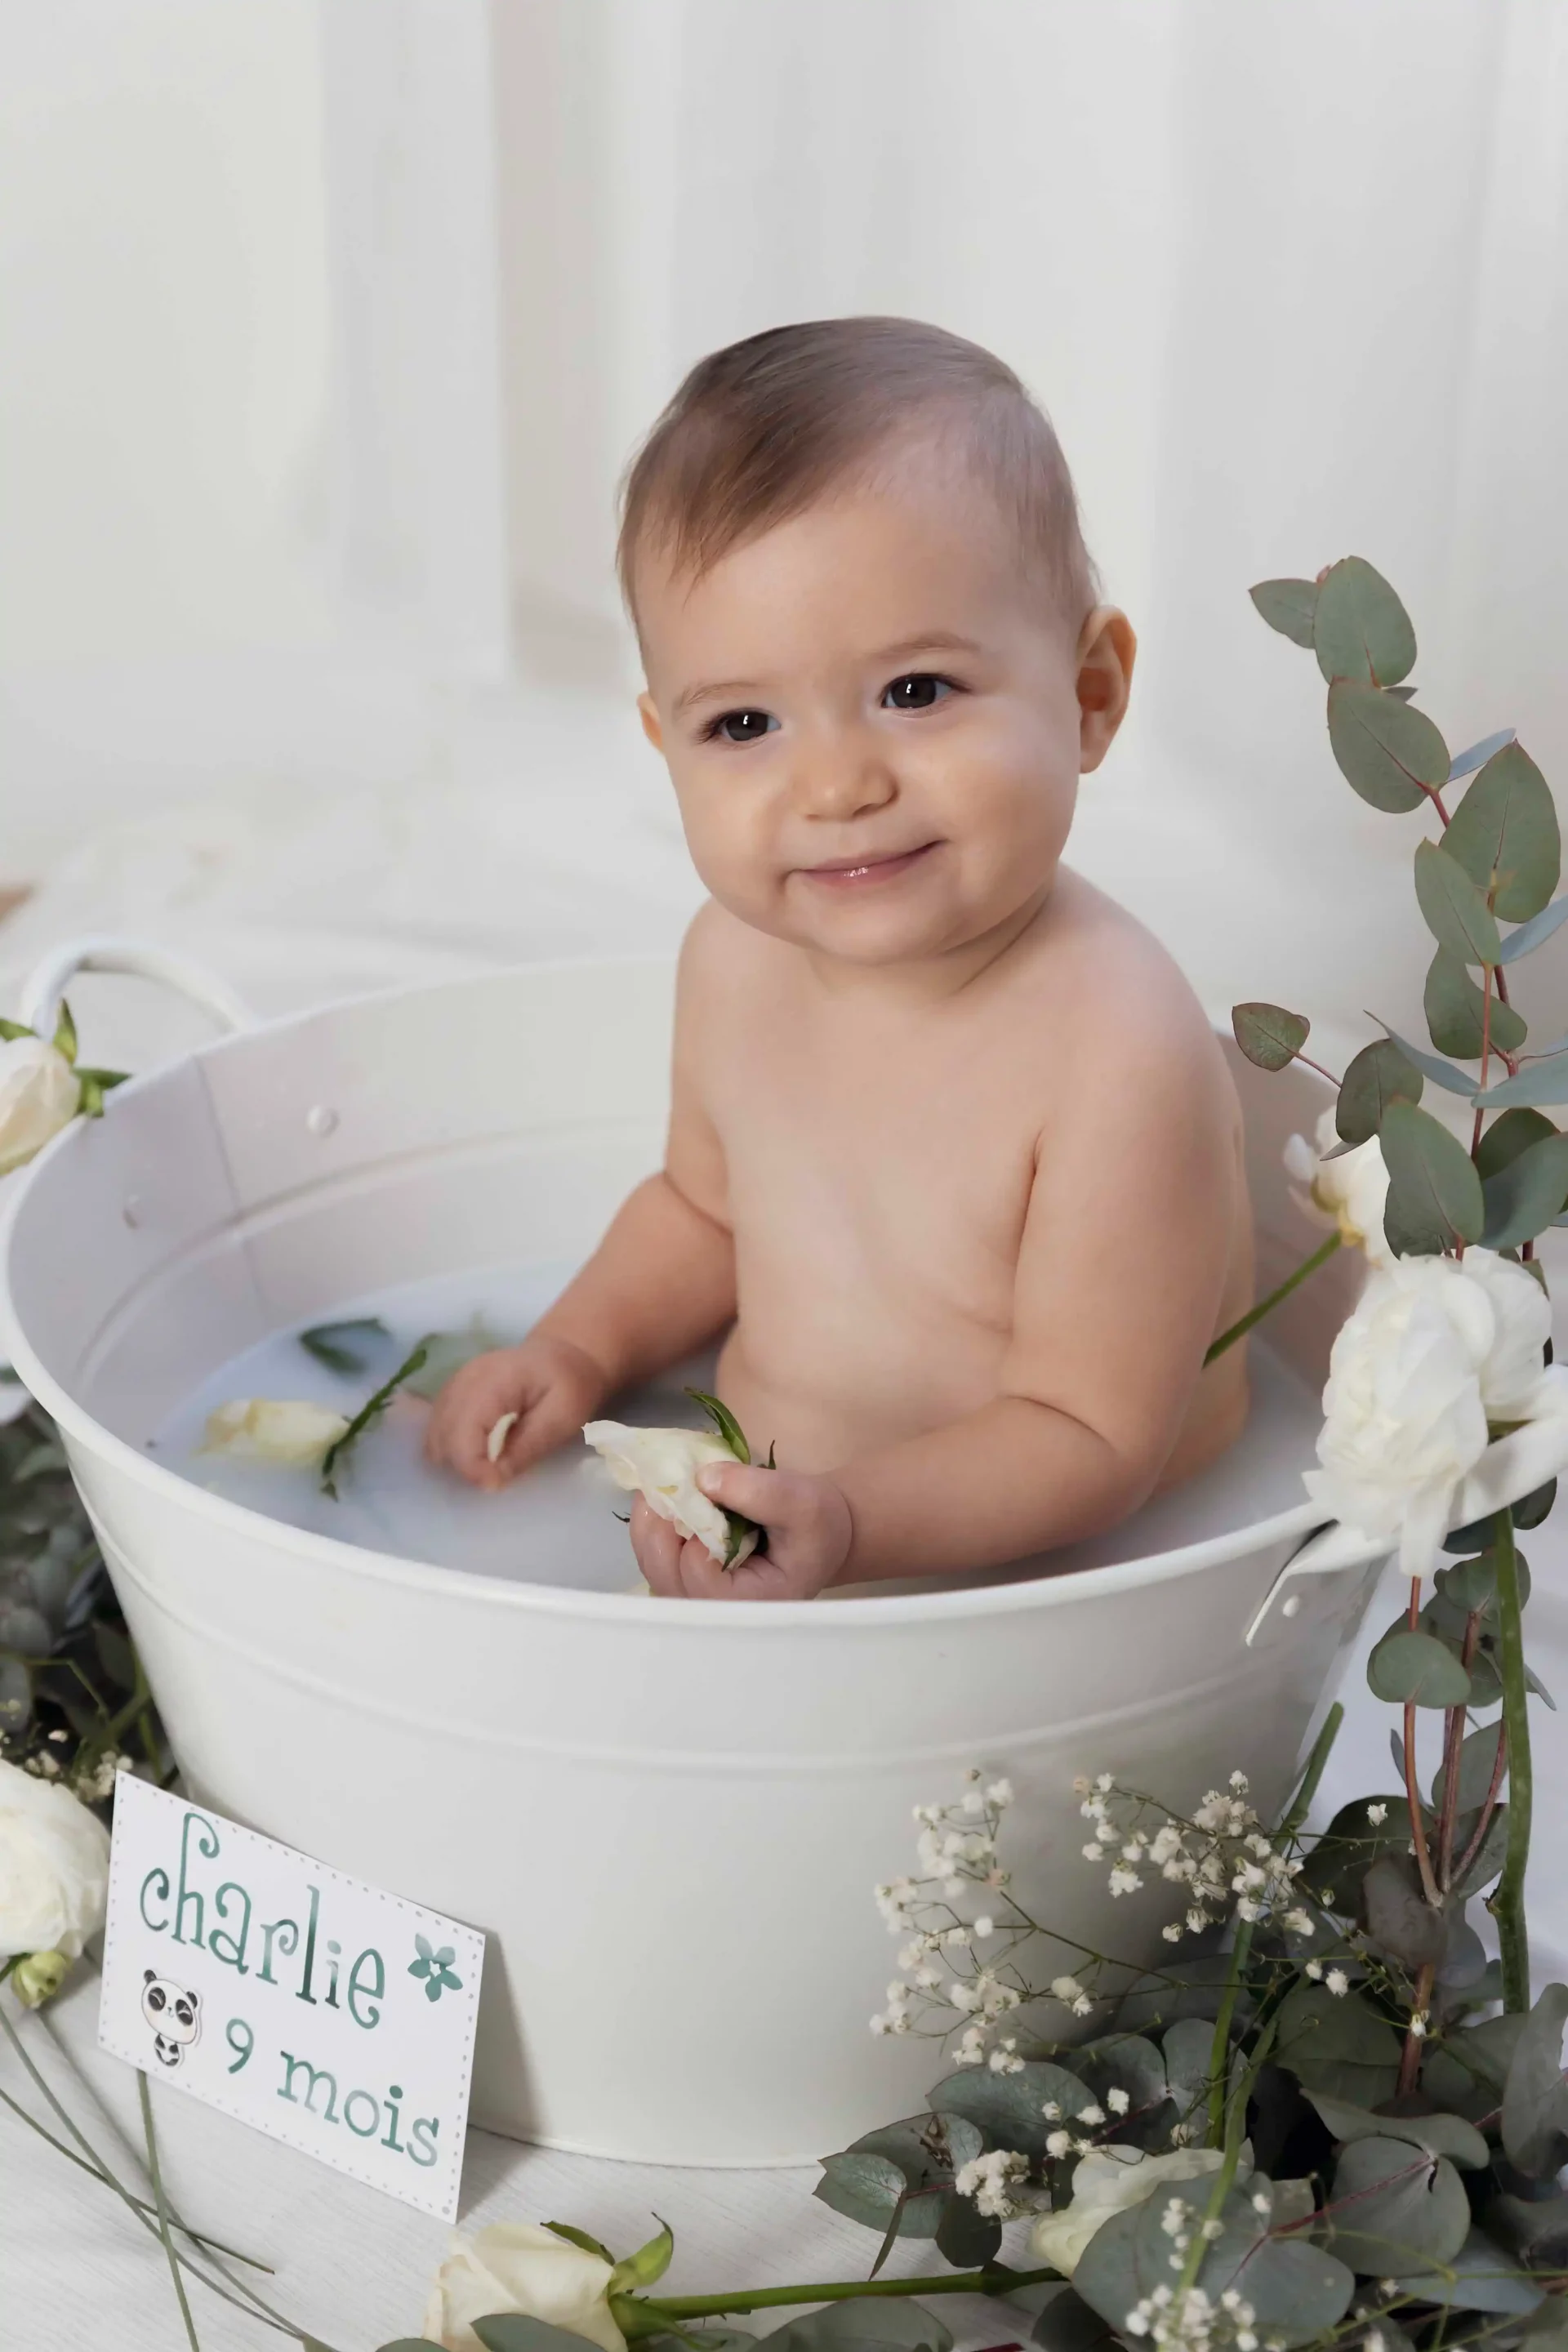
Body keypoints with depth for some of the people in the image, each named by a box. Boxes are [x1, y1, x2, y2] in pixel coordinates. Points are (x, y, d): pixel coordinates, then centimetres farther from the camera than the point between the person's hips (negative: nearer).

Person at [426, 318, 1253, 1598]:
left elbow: (1090, 1440, -21)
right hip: (752, 1527, 7)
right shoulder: (737, 961, -3)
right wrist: (580, 1349, 2)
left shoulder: (1120, 1057, -26)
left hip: (1058, 1603, -7)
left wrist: (847, 1521, -34)